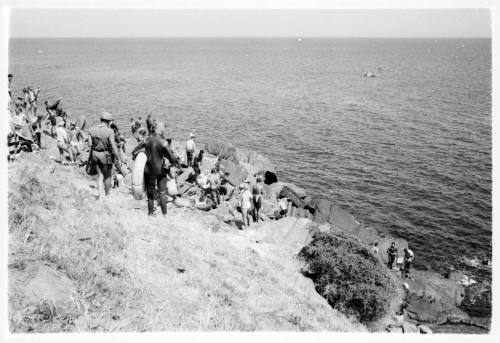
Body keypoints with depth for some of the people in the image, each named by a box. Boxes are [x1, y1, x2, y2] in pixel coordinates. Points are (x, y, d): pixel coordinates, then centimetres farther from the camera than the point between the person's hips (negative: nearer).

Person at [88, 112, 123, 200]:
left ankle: (100, 195, 12)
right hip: (106, 156, -4)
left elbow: (90, 144, -2)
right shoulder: (109, 131, -17)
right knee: (107, 176, 14)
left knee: (100, 175, 18)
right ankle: (107, 195, 28)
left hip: (94, 155, 4)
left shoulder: (92, 130, -3)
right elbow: (113, 146, -18)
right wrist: (118, 158, -9)